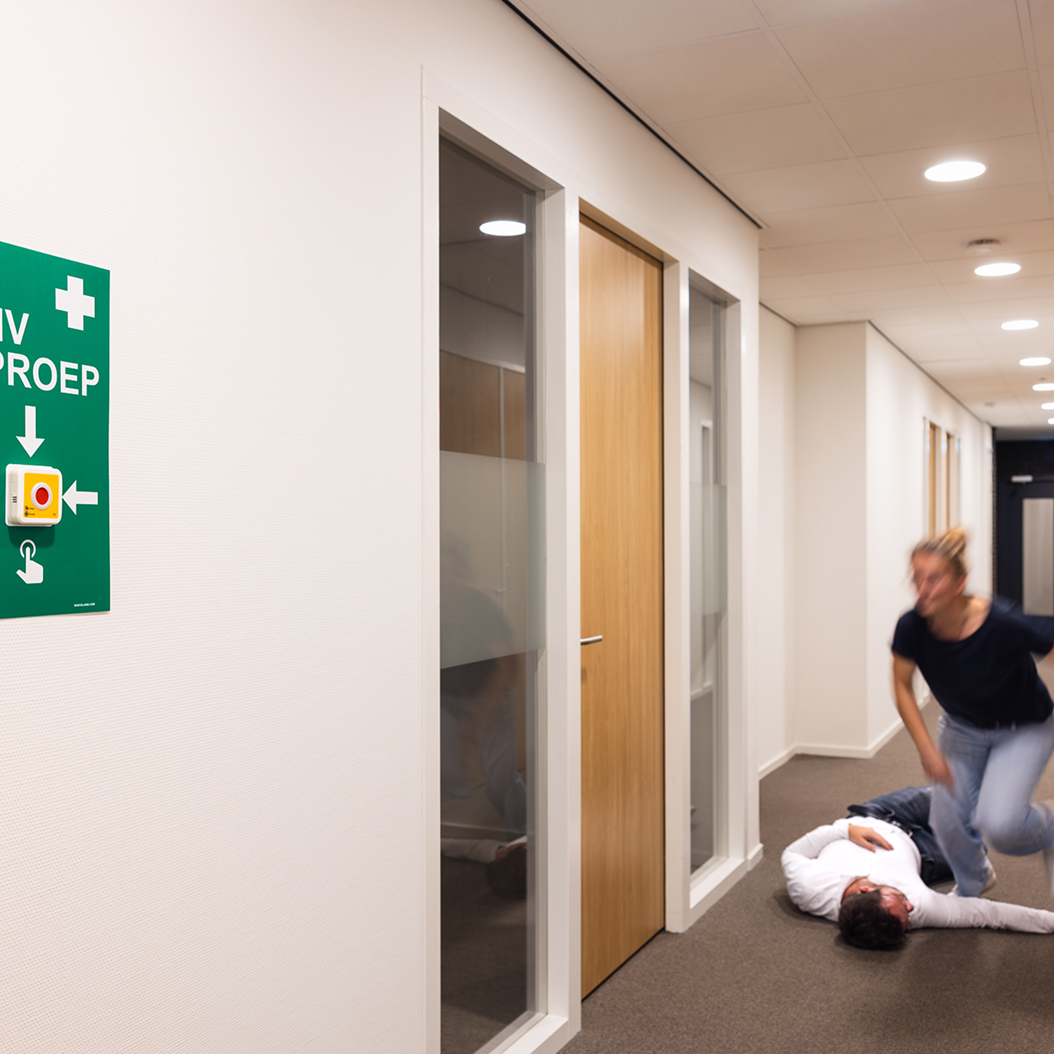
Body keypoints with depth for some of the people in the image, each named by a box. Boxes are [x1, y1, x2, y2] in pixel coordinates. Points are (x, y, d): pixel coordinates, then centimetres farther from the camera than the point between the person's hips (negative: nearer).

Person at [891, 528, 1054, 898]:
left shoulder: (1004, 625, -36)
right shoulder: (912, 627, -23)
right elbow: (902, 686, -7)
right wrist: (927, 750, -10)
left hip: (1023, 731, -4)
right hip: (962, 727, 4)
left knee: (997, 822, -22)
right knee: (948, 820, -4)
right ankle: (971, 887, 32)